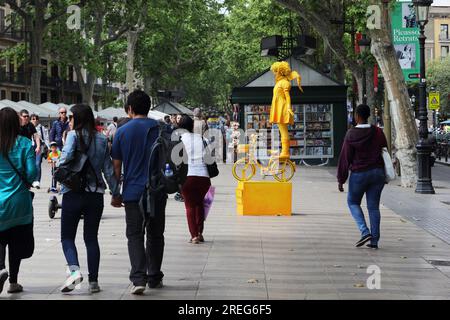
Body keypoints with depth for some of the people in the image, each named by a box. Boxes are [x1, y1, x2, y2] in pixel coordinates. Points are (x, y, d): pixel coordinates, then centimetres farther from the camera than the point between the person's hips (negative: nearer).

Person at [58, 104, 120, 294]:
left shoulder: (74, 135, -8)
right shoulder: (102, 140, 6)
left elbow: (67, 156, -25)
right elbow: (108, 170, 7)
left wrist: (60, 167, -3)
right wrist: (116, 193, 14)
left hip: (73, 193, -4)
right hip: (96, 194, 4)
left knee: (67, 236, 7)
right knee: (91, 238, 12)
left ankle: (74, 270, -17)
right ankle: (93, 281, 11)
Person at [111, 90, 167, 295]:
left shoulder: (122, 132, -2)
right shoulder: (159, 129, 1)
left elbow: (116, 164, 1)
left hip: (132, 192, -1)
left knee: (135, 235, 2)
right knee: (155, 235, 14)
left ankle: (138, 278, -14)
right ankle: (154, 278, 22)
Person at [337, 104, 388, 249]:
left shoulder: (351, 134, -10)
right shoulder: (378, 132, -1)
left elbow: (345, 158, -8)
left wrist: (341, 179, 0)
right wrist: (383, 174, 17)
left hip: (359, 174, -3)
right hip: (377, 172, 3)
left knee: (353, 202, 16)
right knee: (374, 206, 9)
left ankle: (365, 232, -2)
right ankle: (374, 240, 8)